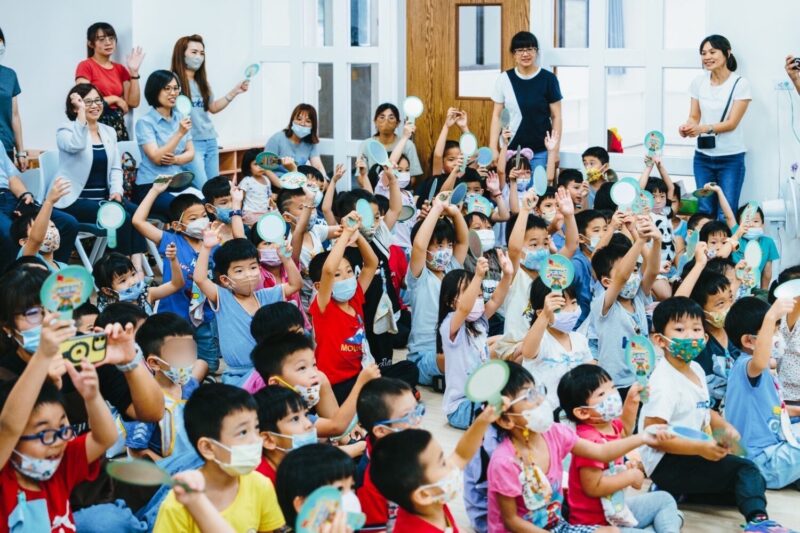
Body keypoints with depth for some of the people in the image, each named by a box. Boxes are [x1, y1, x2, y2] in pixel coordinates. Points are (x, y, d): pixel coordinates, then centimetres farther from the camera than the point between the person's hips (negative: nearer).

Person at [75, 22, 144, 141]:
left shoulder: (120, 69, 14)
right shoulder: (85, 66, -3)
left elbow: (133, 103, 6)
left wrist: (134, 72, 1)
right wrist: (114, 99, -7)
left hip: (119, 125, 5)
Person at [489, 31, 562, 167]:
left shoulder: (548, 79, -2)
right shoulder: (504, 79, 3)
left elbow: (556, 116, 2)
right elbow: (497, 116, 7)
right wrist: (493, 149, 2)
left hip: (540, 152, -1)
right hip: (510, 150, 2)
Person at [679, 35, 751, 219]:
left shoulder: (740, 84, -8)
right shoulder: (698, 82, 5)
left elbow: (732, 123, -13)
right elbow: (694, 116, 7)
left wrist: (704, 128, -30)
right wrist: (687, 127, -18)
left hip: (731, 157, -4)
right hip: (702, 157, 4)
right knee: (705, 212, 7)